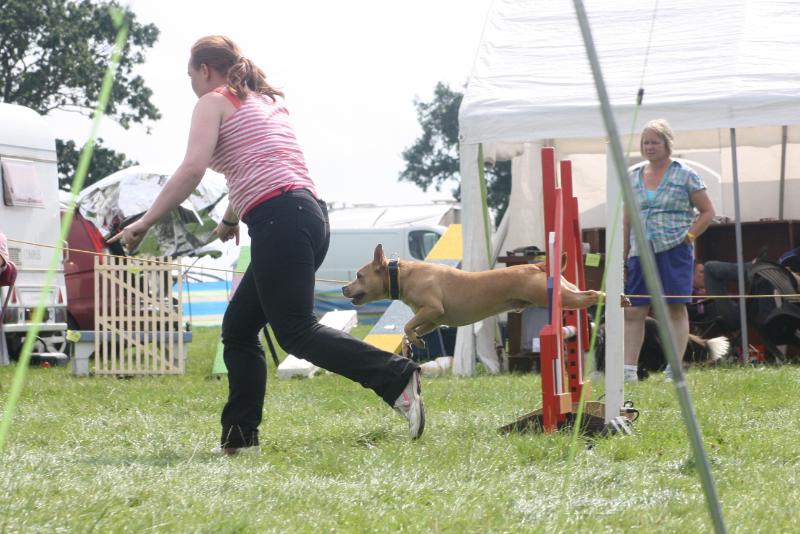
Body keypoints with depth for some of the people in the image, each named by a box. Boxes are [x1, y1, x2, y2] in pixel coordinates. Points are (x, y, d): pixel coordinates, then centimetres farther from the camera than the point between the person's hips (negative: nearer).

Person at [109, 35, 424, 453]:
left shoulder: (214, 102, 4)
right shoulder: (268, 101, 29)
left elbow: (192, 170, -10)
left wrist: (145, 222, -6)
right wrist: (231, 218, 56)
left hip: (279, 220, -9)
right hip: (312, 215, 9)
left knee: (296, 331, -13)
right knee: (238, 328, 14)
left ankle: (396, 377, -25)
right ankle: (239, 436, 11)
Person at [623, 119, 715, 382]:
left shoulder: (685, 175, 2)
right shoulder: (633, 177, 14)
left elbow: (707, 211, 5)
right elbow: (627, 220, 17)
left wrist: (688, 236, -7)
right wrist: (622, 258, 12)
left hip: (674, 251, -4)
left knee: (676, 308, -4)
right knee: (633, 311, -1)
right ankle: (628, 369, -1)